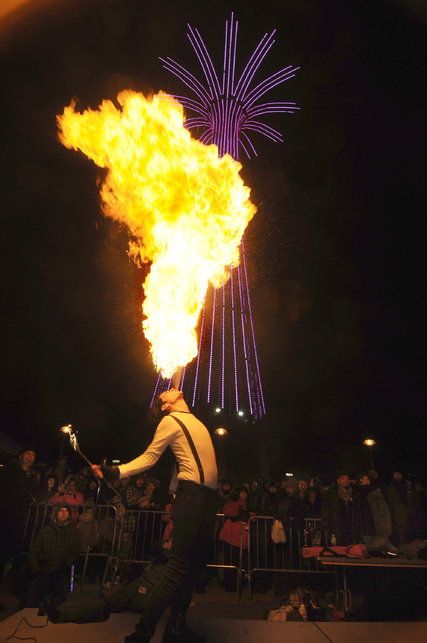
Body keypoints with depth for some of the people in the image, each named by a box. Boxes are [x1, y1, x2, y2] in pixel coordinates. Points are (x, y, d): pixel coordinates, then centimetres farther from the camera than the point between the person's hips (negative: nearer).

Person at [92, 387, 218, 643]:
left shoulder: (196, 422, 20)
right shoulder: (171, 420, -1)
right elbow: (150, 457, -4)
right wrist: (116, 471, -14)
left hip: (209, 498, 8)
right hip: (192, 494, -8)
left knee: (197, 563, 12)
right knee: (178, 566, -12)